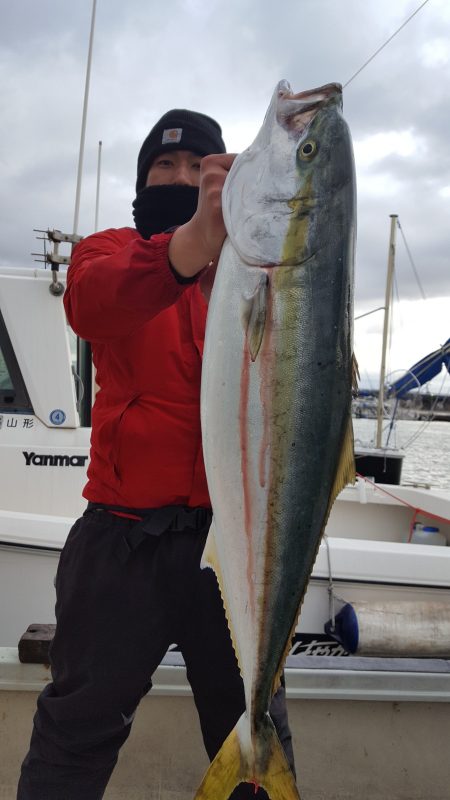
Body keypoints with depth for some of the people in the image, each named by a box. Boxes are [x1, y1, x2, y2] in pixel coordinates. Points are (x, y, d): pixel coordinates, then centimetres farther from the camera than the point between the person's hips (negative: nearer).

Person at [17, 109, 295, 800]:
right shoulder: (109, 250, 5)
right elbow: (90, 302, -20)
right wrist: (194, 240, -39)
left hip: (233, 532, 2)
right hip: (124, 535, -1)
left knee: (253, 728, 18)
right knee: (80, 727, 13)